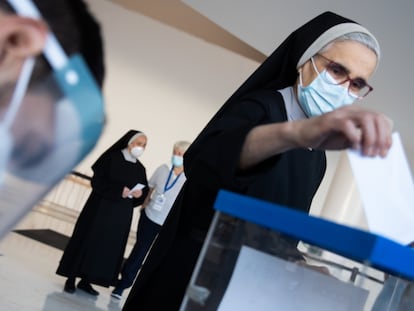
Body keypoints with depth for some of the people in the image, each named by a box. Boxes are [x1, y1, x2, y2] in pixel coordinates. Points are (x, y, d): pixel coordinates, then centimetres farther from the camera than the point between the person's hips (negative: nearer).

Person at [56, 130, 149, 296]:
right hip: (100, 207, -4)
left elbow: (145, 191, 12)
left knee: (109, 247, 4)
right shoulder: (112, 158, -5)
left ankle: (85, 280, 14)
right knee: (86, 241, 0)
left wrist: (140, 194, -12)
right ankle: (71, 279, 9)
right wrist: (118, 190, -21)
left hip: (121, 214, 4)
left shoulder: (140, 169, 8)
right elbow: (97, 181, -11)